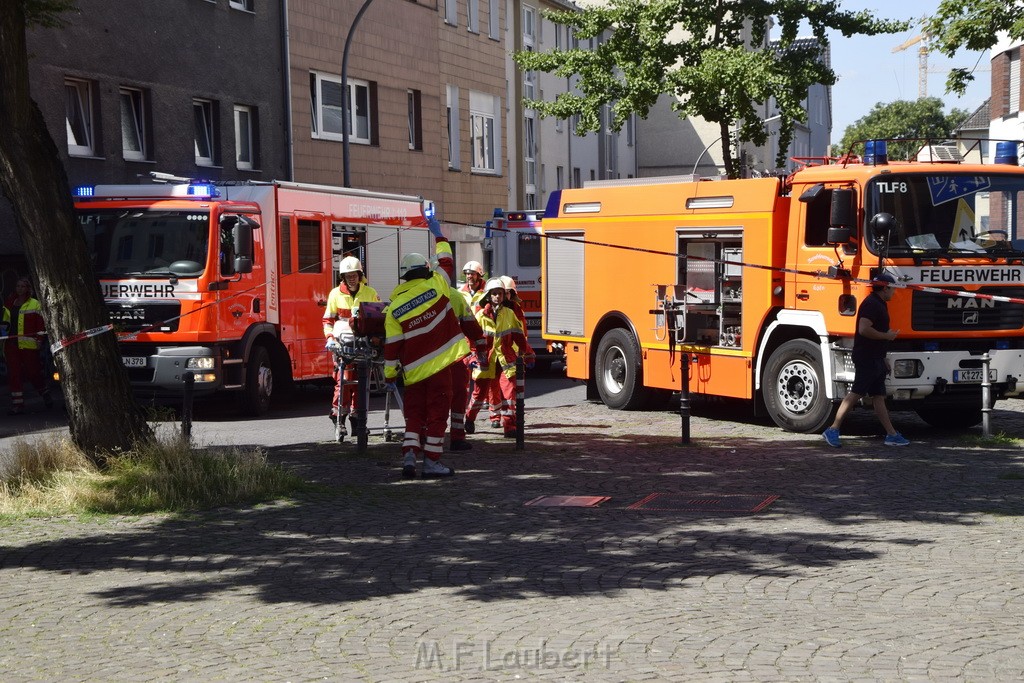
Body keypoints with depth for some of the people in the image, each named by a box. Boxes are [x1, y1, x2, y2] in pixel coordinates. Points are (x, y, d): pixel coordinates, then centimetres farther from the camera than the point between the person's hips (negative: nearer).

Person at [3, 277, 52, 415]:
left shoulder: (35, 305, -1)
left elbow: (41, 324, -4)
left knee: (33, 373, 1)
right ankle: (17, 405, 1)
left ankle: (46, 395, 25)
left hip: (29, 345, -5)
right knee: (14, 374, -1)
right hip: (12, 344, 5)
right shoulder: (10, 304, 15)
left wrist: (39, 338, -12)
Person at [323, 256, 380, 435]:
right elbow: (328, 319, 9)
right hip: (344, 342, -2)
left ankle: (356, 417, 13)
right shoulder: (336, 294, 4)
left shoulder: (370, 293, 6)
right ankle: (338, 415, -4)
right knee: (344, 379, -11)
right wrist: (330, 337, -5)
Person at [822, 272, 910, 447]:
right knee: (856, 393, -11)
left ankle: (892, 435, 10)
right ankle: (833, 430, -8)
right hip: (866, 359, -10)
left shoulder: (879, 304, 19)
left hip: (875, 359, 10)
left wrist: (884, 359, 24)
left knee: (878, 396, 9)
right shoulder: (871, 304, -14)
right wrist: (887, 335, -15)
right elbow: (864, 329, -26)